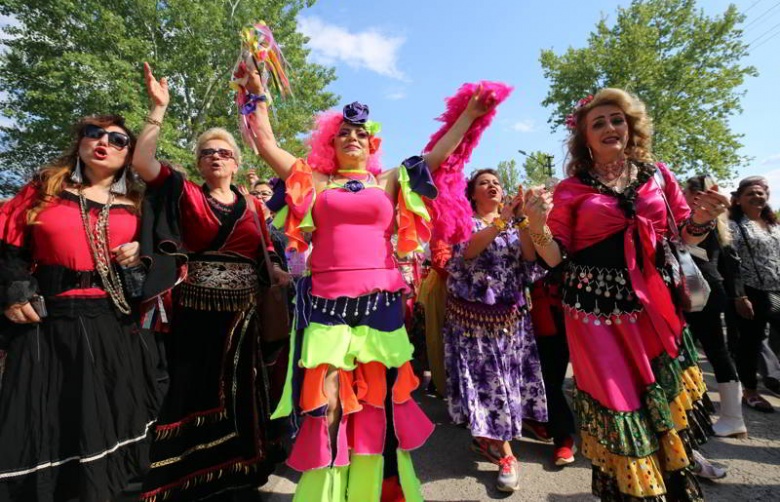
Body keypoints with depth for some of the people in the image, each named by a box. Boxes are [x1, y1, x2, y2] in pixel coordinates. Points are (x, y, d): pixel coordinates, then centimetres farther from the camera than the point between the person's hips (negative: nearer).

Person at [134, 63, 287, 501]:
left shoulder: (252, 206, 9)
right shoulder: (186, 194, 5)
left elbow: (267, 259, 9)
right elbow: (142, 161, -8)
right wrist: (159, 108, -8)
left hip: (241, 315, 2)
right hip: (193, 313, -2)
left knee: (236, 393, 13)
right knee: (192, 392, 7)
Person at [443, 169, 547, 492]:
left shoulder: (515, 223, 11)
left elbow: (531, 257, -5)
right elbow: (467, 250, -20)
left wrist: (521, 220, -17)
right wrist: (503, 219, -26)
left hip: (510, 313, 4)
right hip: (473, 313, -3)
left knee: (509, 376, 6)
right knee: (486, 377, -1)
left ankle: (488, 437, 28)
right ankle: (506, 454, 13)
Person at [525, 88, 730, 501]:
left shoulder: (657, 174, 8)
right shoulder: (570, 189, -2)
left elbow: (685, 236, 13)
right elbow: (556, 257, -5)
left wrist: (702, 219, -9)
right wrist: (537, 225, -23)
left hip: (655, 306, 3)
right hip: (598, 311, -3)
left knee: (668, 392, 13)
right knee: (619, 401, 4)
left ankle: (678, 462, 41)